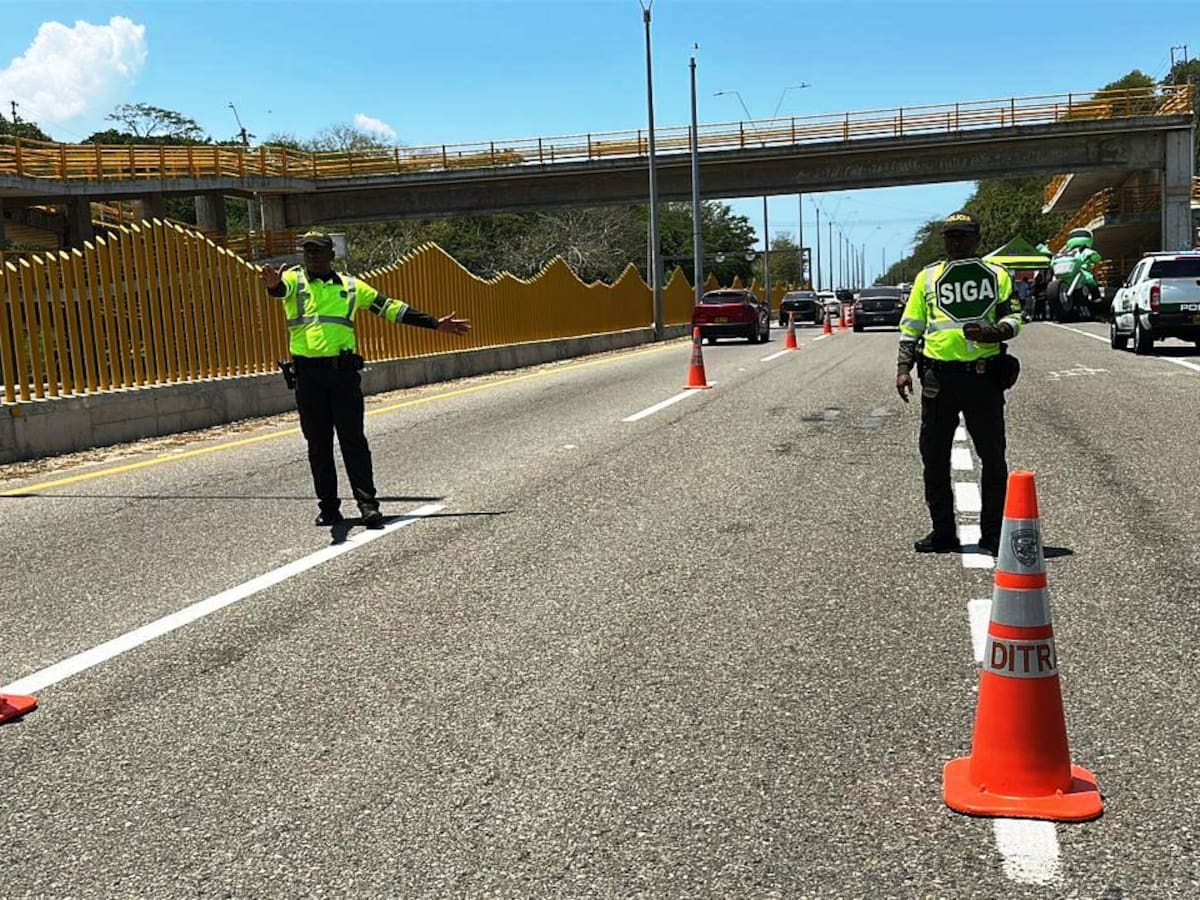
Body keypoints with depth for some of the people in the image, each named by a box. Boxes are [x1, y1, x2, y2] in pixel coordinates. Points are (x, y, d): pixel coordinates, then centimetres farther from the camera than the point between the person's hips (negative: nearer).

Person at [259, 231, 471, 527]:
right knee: (318, 444, 6)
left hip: (343, 371, 0)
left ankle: (367, 503, -2)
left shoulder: (350, 286, 12)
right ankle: (328, 506, 13)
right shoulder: (293, 280, 7)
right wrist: (273, 285, -44)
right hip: (308, 374, 0)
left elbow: (390, 308, 14)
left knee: (353, 439, -3)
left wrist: (435, 324, 12)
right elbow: (281, 288, -17)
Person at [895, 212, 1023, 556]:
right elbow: (911, 326, 13)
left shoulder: (996, 275, 9)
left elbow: (1014, 317, 5)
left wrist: (991, 333, -16)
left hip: (984, 375, -1)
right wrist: (903, 368, 2)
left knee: (992, 456, 2)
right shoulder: (927, 277, 13)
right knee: (934, 456, 5)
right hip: (939, 375, 2)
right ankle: (942, 531, 16)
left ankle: (993, 533, 12)